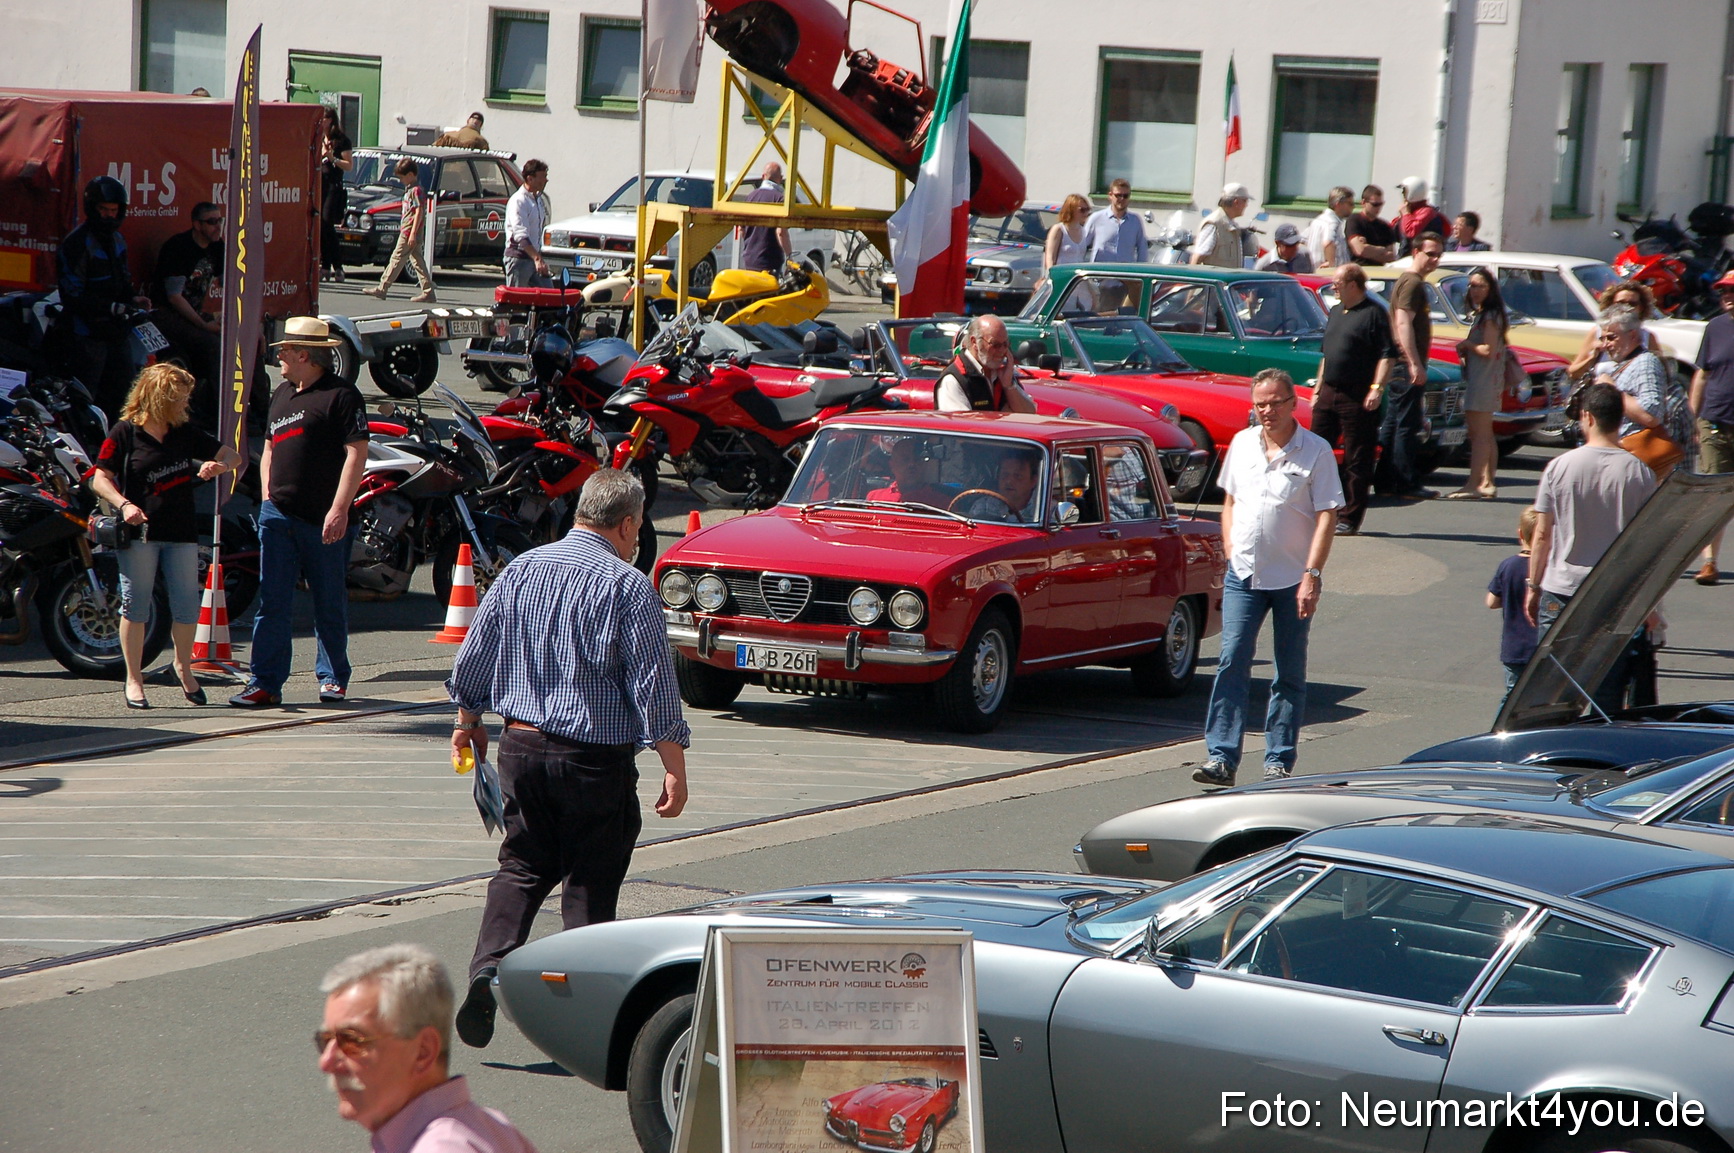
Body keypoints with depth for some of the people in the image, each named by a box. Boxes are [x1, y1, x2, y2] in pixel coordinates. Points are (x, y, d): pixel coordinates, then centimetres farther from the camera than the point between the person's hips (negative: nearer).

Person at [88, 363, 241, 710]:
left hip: (181, 532, 4)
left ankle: (183, 665, 26)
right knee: (136, 606, -1)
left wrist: (218, 465, -6)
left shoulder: (186, 433, 11)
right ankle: (134, 678, 8)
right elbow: (100, 479, -3)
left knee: (187, 606, 2)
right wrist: (124, 505, -20)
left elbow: (232, 456, 17)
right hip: (140, 532, -4)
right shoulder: (124, 433, -2)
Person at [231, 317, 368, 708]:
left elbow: (356, 454, -12)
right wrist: (267, 494, 14)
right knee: (272, 603, 2)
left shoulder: (341, 395, -7)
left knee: (330, 603, 5)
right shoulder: (282, 394, 18)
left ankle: (333, 678, 16)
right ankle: (266, 683, 2)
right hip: (278, 515, 6)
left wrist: (339, 509, -18)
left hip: (324, 521, -6)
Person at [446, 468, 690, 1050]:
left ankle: (487, 969, -6)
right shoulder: (629, 586, -10)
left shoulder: (521, 570, 4)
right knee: (590, 882, 7)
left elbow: (472, 657, 9)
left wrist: (469, 722, 25)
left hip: (522, 745, 4)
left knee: (522, 866, 14)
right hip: (597, 761, -4)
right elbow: (654, 685, -12)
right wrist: (675, 769, -8)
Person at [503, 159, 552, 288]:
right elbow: (521, 236, -26)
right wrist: (537, 258, -36)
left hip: (535, 256, 8)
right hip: (519, 258, -8)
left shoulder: (540, 199, 13)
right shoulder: (518, 201, -15)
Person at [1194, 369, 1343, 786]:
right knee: (1231, 664, -7)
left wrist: (1312, 575, -16)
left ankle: (1279, 760, 12)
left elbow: (1327, 516, -8)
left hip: (1293, 579, -3)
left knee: (1290, 674, 5)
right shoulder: (1242, 444, 7)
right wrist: (1231, 556, 8)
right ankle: (1222, 757, -8)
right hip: (1244, 575, 3)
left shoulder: (1315, 451, -5)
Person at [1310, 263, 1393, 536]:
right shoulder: (1336, 311, 17)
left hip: (1358, 399, -8)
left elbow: (1387, 356, -14)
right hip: (1328, 395, 8)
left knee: (1357, 462, -1)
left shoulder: (1374, 313, -7)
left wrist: (1377, 388, -23)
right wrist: (1318, 390, 20)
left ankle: (1350, 519, 3)